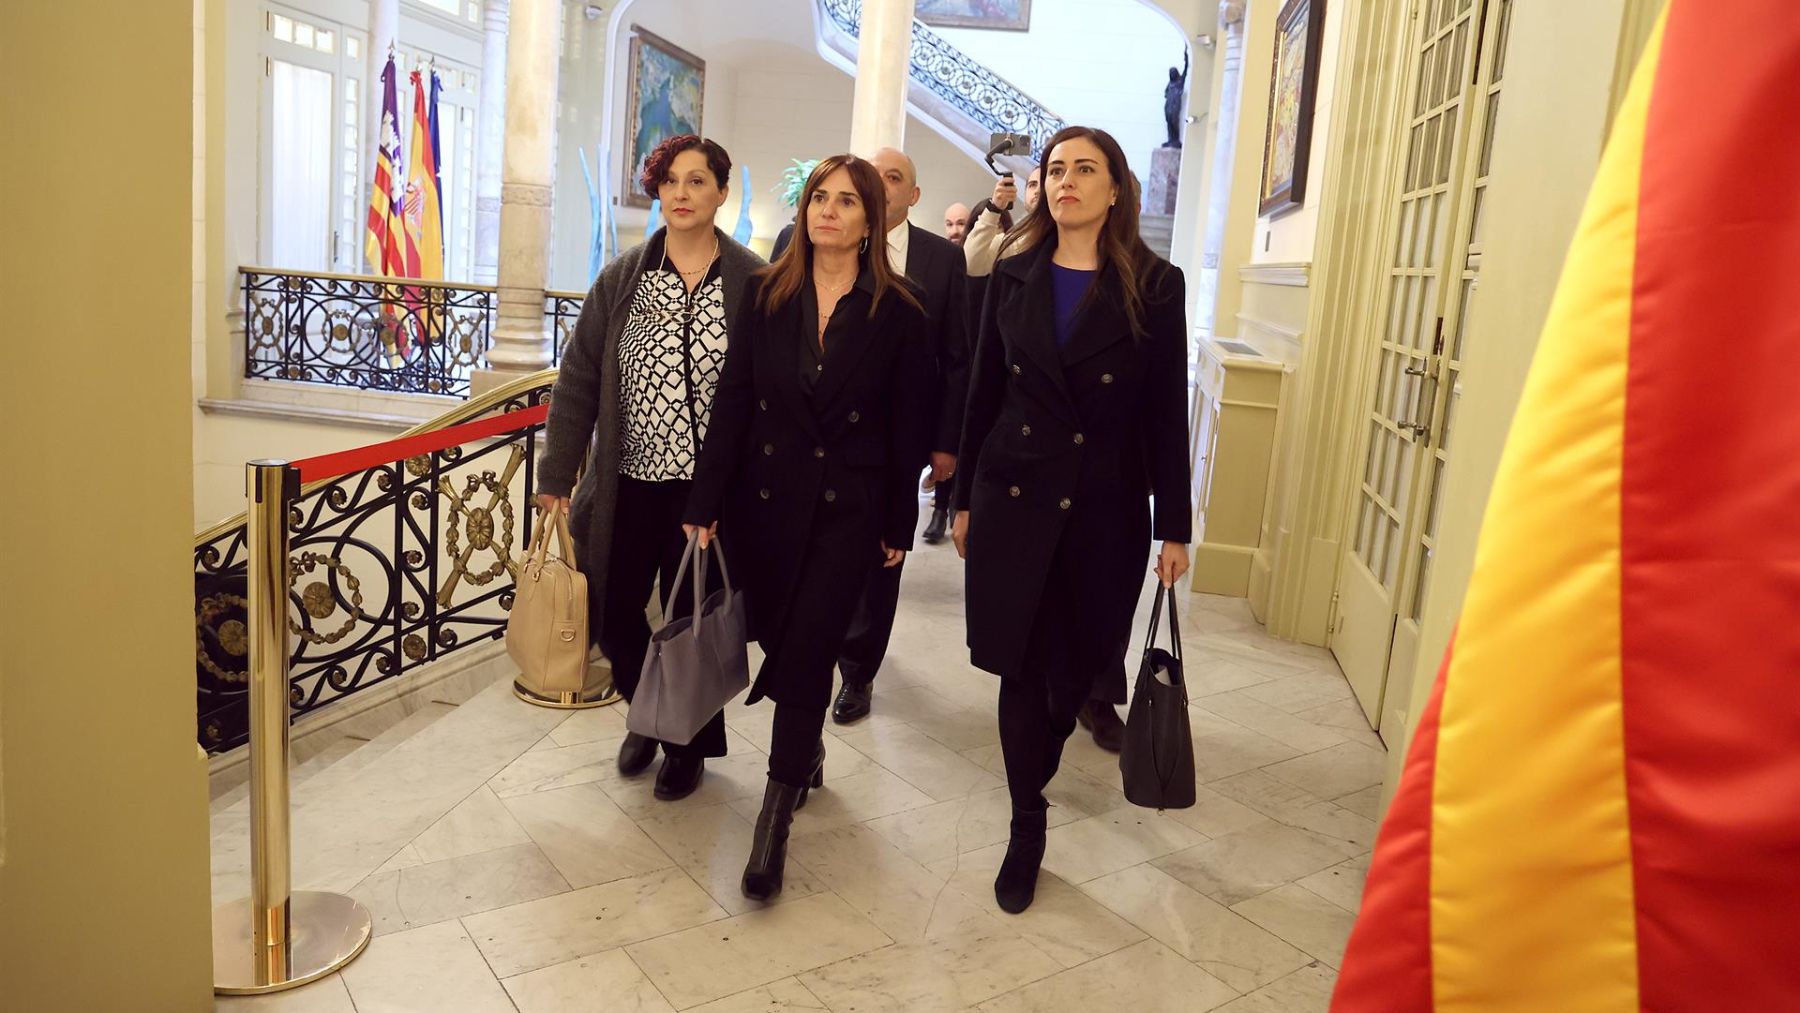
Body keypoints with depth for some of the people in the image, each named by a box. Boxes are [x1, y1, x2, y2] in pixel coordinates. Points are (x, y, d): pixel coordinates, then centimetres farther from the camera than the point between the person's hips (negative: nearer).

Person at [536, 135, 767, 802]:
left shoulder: (754, 283, -5)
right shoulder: (623, 278, 2)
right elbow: (578, 379, 2)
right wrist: (556, 476, -2)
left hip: (708, 488, -3)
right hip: (628, 481, 3)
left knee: (691, 621, 9)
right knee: (609, 612, 9)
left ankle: (689, 743, 33)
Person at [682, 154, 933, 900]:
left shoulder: (896, 313, -4)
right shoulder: (766, 294, 3)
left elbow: (908, 426, -2)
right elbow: (732, 401, 1)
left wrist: (899, 524, -2)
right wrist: (707, 502, -2)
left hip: (847, 510, -3)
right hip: (765, 500, 3)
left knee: (806, 655, -5)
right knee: (780, 640, 13)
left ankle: (775, 823, 3)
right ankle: (807, 751, 41)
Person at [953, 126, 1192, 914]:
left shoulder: (1154, 287, -3)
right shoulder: (1013, 276, 4)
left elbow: (1167, 413, -2)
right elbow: (984, 392, 7)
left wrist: (1174, 528, -3)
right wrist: (965, 499, 7)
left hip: (1105, 508, -1)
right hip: (1014, 496, 1)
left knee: (1078, 663, 11)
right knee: (1021, 665, 3)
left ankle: (1035, 771, 44)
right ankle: (1026, 826, 18)